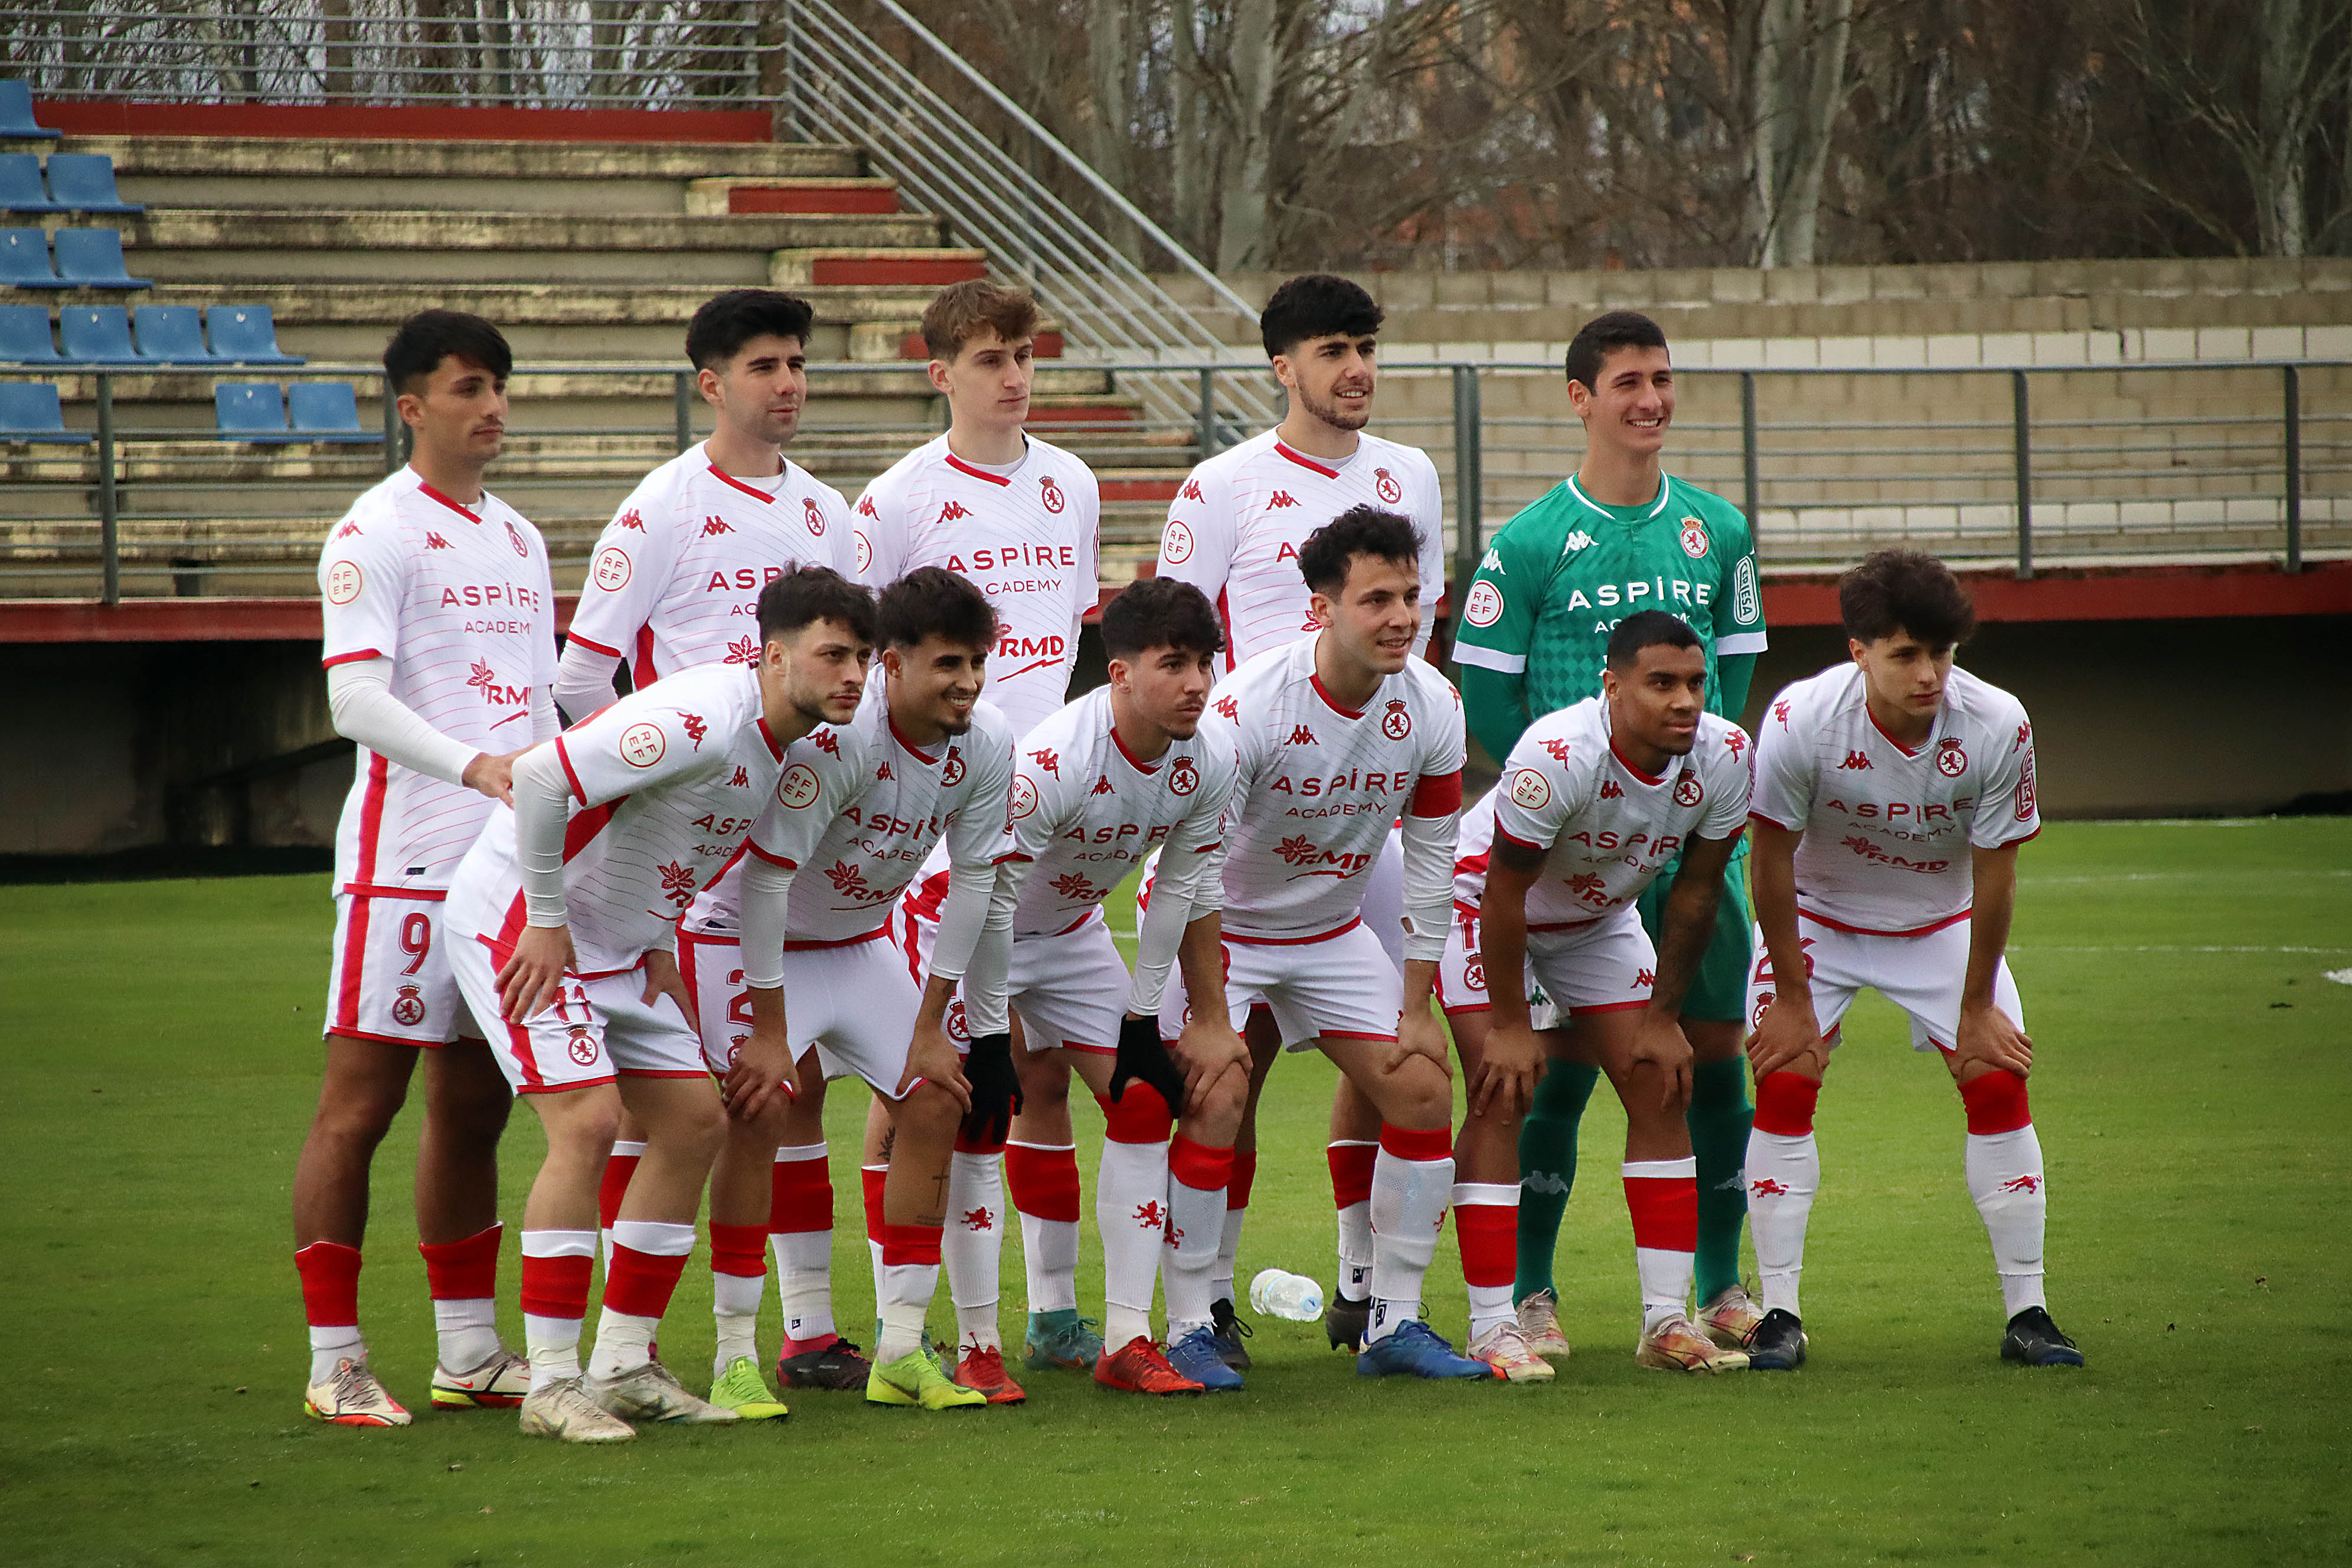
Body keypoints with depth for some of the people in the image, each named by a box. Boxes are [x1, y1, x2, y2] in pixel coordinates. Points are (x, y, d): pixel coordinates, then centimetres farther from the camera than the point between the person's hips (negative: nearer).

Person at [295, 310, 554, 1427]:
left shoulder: (519, 539, 17)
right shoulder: (375, 535, -7)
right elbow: (355, 702, -18)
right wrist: (475, 766, -30)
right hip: (405, 863, -7)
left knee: (473, 1106, 11)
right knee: (360, 1103, -5)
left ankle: (470, 1353, 17)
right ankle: (335, 1364, -4)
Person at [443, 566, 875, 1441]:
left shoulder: (788, 744, 4)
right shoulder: (705, 719, -27)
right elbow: (543, 777, -32)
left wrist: (658, 942, 11)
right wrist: (546, 924, -23)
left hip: (615, 942, 10)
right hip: (518, 922, -10)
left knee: (693, 1121, 5)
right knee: (588, 1119, -20)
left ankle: (623, 1367, 12)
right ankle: (551, 1384, -16)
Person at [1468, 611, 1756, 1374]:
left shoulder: (1723, 757, -21)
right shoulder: (1558, 755, -38)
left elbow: (1695, 889, -7)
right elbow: (1505, 893, -27)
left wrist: (1664, 1016, -2)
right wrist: (1509, 1022, -21)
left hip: (1601, 920, 6)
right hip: (1487, 903, -6)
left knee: (1661, 1091, -2)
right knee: (1501, 1099, -16)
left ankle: (1667, 1319, 2)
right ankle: (1492, 1327, -13)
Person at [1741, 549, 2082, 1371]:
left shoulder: (1998, 726, -27)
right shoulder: (1801, 719, -31)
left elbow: (1995, 875, -15)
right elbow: (1772, 859, -18)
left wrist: (1977, 1007, -9)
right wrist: (1792, 999, -13)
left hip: (1942, 923, 1)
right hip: (1818, 918, -1)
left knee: (1998, 1082, -8)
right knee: (1783, 1083, -14)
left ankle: (2027, 1312, 1)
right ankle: (1779, 1314, -6)